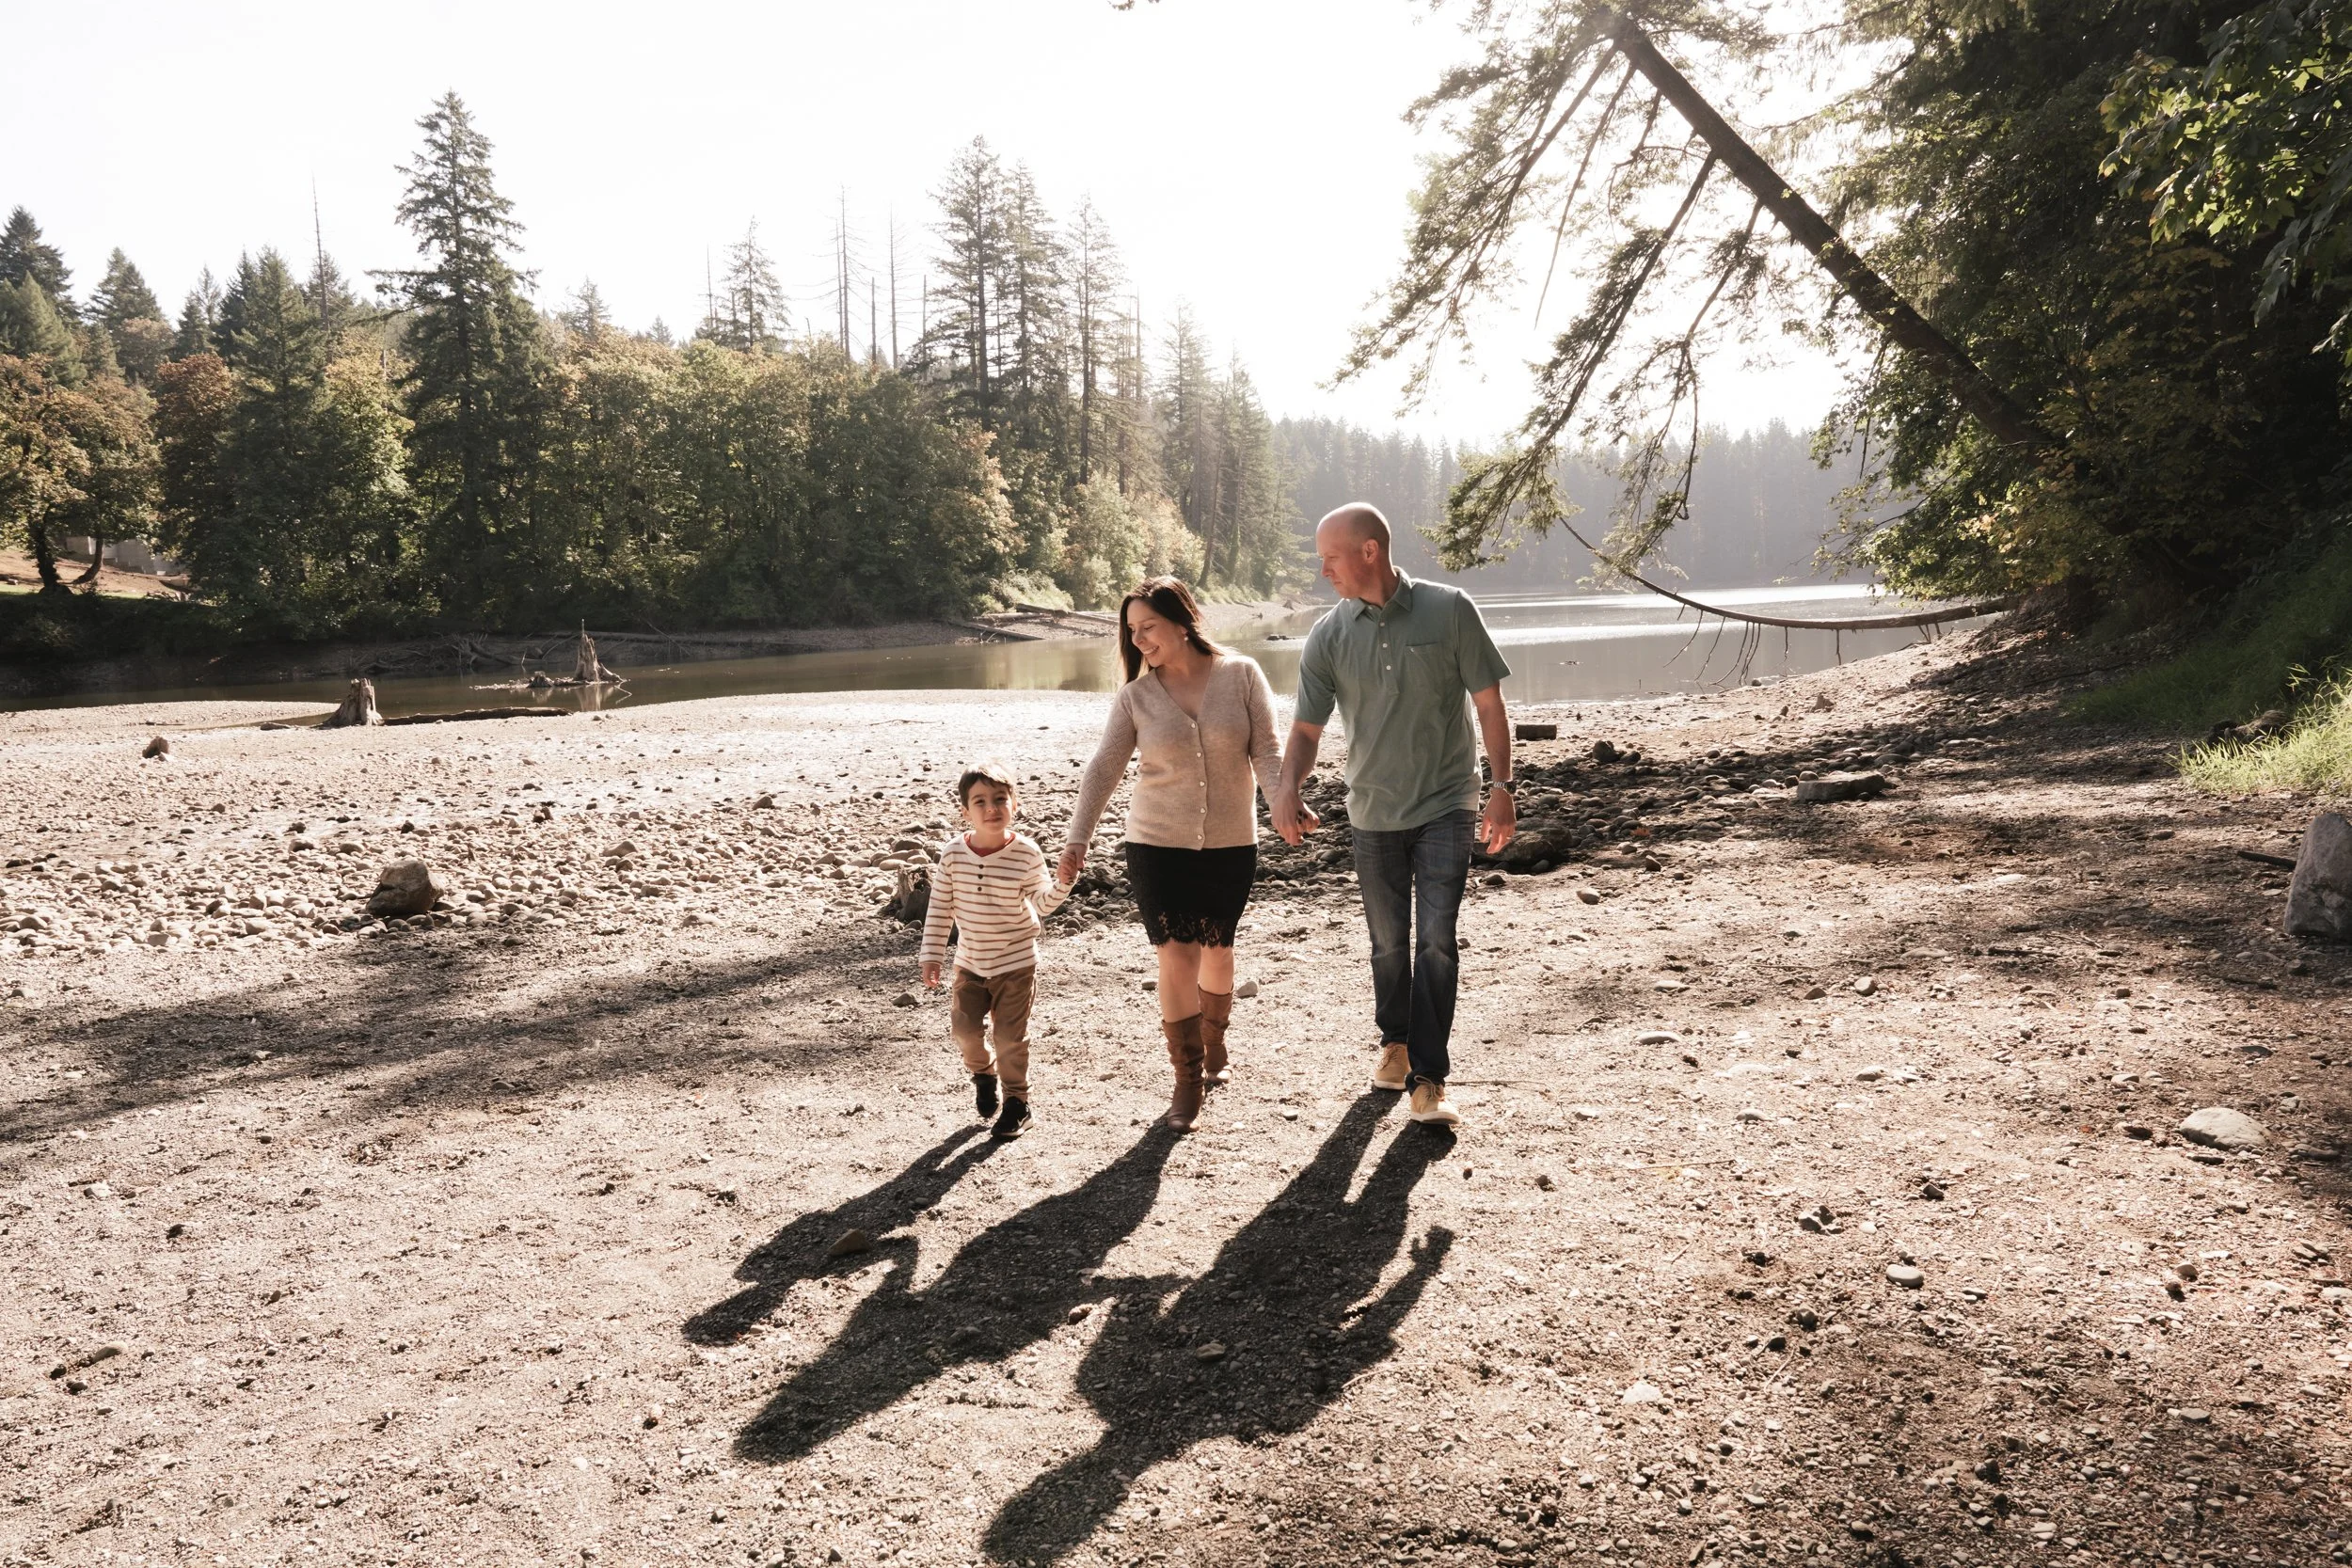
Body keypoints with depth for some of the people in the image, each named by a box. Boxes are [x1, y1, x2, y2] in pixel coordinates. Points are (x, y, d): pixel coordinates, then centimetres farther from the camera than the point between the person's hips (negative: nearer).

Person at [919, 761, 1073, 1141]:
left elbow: (1041, 904, -3)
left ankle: (1017, 1103, 21)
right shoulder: (954, 853, -9)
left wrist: (1064, 882, -21)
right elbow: (939, 908, -1)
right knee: (963, 1027, 1)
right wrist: (932, 955, -1)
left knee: (1010, 1036, 3)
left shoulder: (1027, 854, -13)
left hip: (1016, 963, -2)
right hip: (970, 962, 2)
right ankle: (983, 1073, 33)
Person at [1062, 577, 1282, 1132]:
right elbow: (1103, 769, -6)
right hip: (1158, 845, 0)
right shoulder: (1136, 696, -3)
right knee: (1176, 957, -6)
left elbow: (1266, 751, -8)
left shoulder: (1242, 676, -5)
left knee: (1216, 951, 14)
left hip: (1231, 843, 1)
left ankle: (1214, 1047, 40)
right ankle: (1187, 1078, 8)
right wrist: (1077, 840, -15)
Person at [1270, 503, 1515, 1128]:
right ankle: (1395, 1043, 37)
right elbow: (1307, 726, -1)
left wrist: (1502, 786, -6)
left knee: (1436, 939, -10)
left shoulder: (1449, 610, -10)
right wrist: (1286, 787, -20)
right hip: (1374, 812, 3)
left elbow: (1488, 703, -4)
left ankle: (1428, 1079, -2)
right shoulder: (1328, 636, -3)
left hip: (1446, 805, -3)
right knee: (1388, 942, 14)